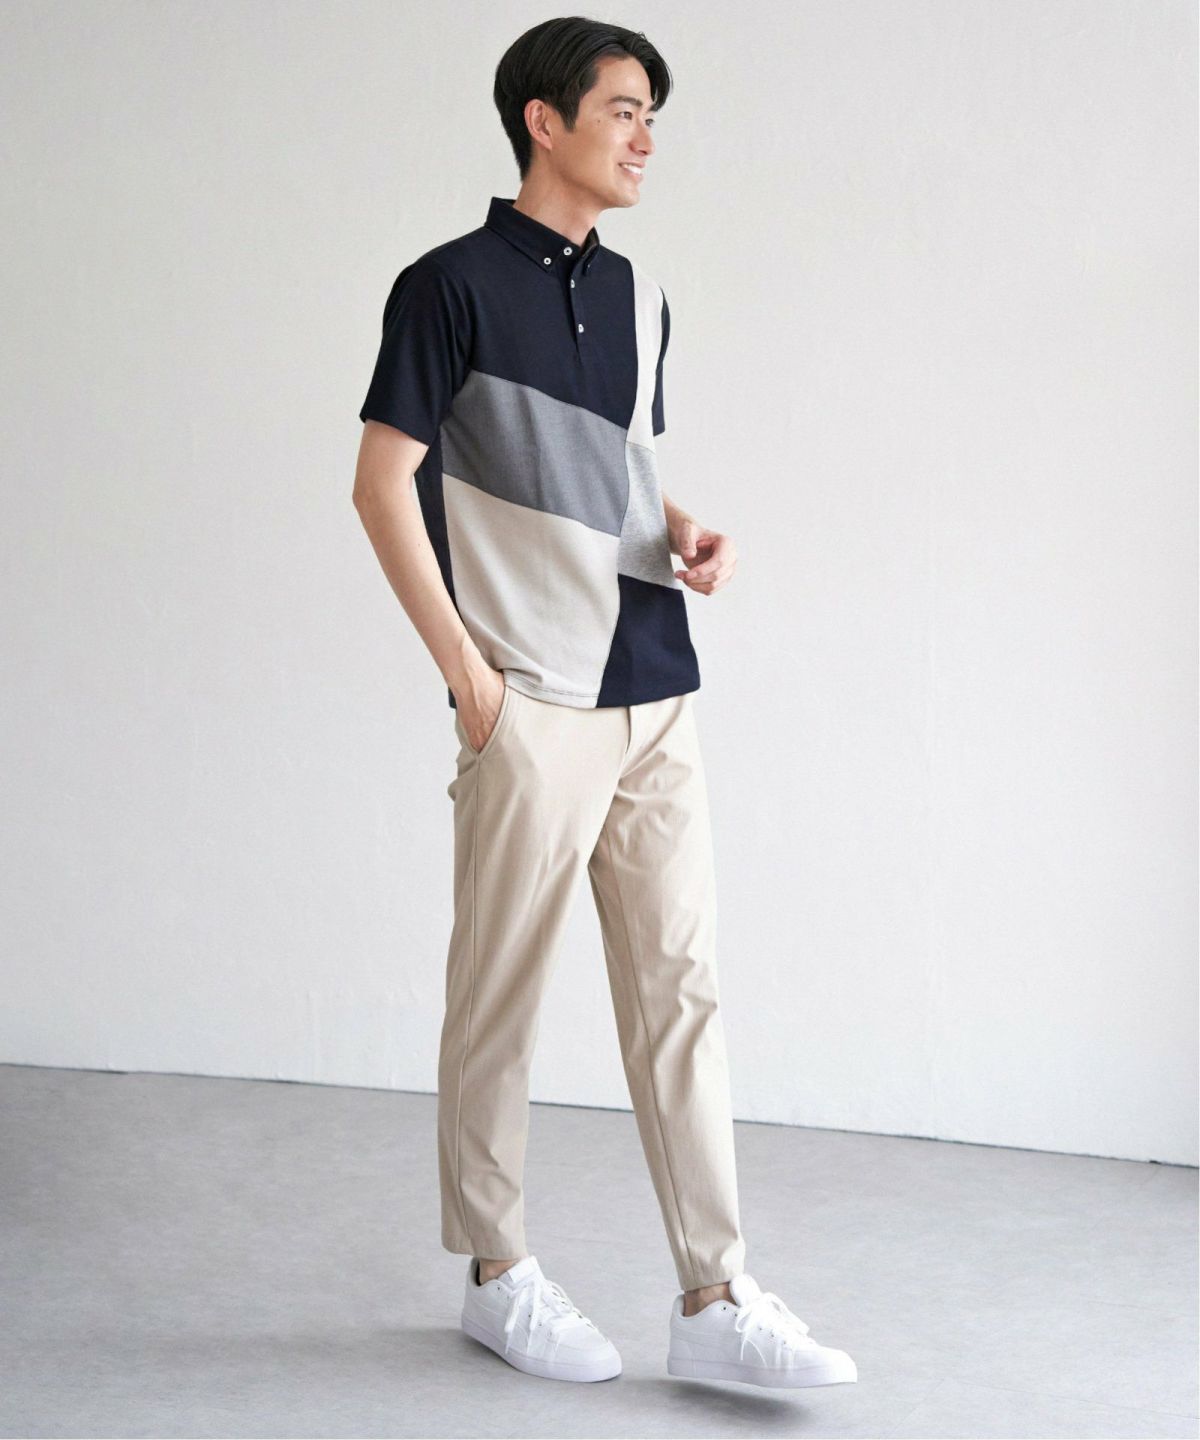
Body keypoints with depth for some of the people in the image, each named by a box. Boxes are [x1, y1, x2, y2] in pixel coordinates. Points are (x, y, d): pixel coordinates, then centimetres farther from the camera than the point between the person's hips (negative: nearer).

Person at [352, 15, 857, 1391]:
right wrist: (467, 674, -12)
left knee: (680, 990, 5)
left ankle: (713, 1299, 9)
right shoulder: (454, 283, -4)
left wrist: (686, 534, 4)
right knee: (499, 1000, 4)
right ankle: (498, 1277, 19)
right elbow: (383, 487, -7)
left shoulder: (638, 295, 15)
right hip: (534, 704, -6)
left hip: (655, 697, 6)